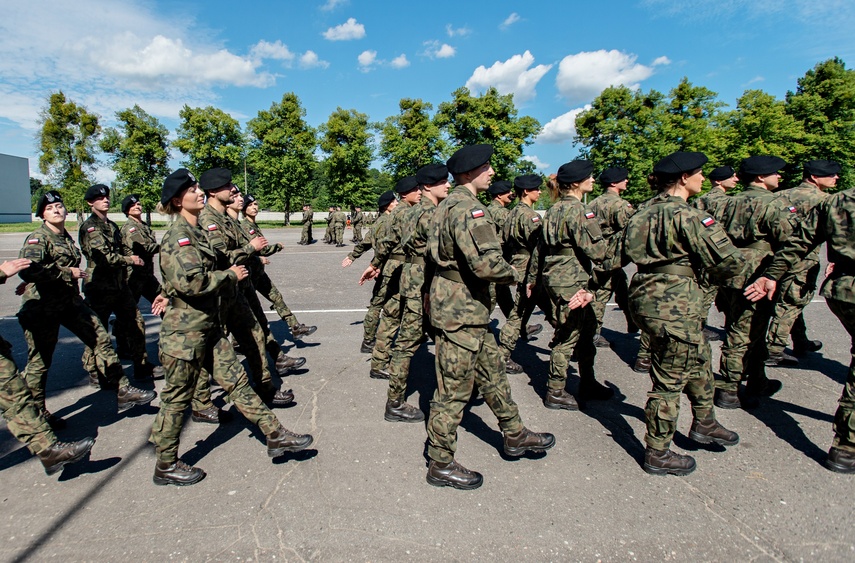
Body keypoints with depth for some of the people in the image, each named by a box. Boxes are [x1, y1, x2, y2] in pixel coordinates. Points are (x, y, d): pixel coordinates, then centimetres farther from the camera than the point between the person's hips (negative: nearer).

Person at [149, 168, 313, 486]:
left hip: (208, 327, 9)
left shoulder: (194, 233, 13)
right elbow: (192, 281, -29)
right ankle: (165, 467, 22)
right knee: (177, 398, 5)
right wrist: (231, 275, -17)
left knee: (237, 381, 10)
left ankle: (276, 436, 17)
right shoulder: (179, 237, -17)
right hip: (185, 331, -9)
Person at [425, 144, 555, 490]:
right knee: (454, 388, 1)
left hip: (467, 307, 11)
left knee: (492, 372, 21)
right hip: (460, 310, -11)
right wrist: (515, 275, -11)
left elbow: (434, 250, 20)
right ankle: (441, 465, 16)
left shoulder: (449, 204, 12)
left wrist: (434, 293, 24)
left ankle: (514, 435, 39)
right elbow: (487, 263, -31)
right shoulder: (467, 208, -21)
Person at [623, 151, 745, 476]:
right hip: (673, 306, -9)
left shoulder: (644, 213, 8)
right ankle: (658, 455, 17)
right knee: (669, 380, 3)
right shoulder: (686, 215, -16)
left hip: (645, 296, 9)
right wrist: (715, 276, 4)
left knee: (698, 359, 27)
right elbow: (732, 262, -19)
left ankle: (704, 424, 44)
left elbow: (629, 253, 16)